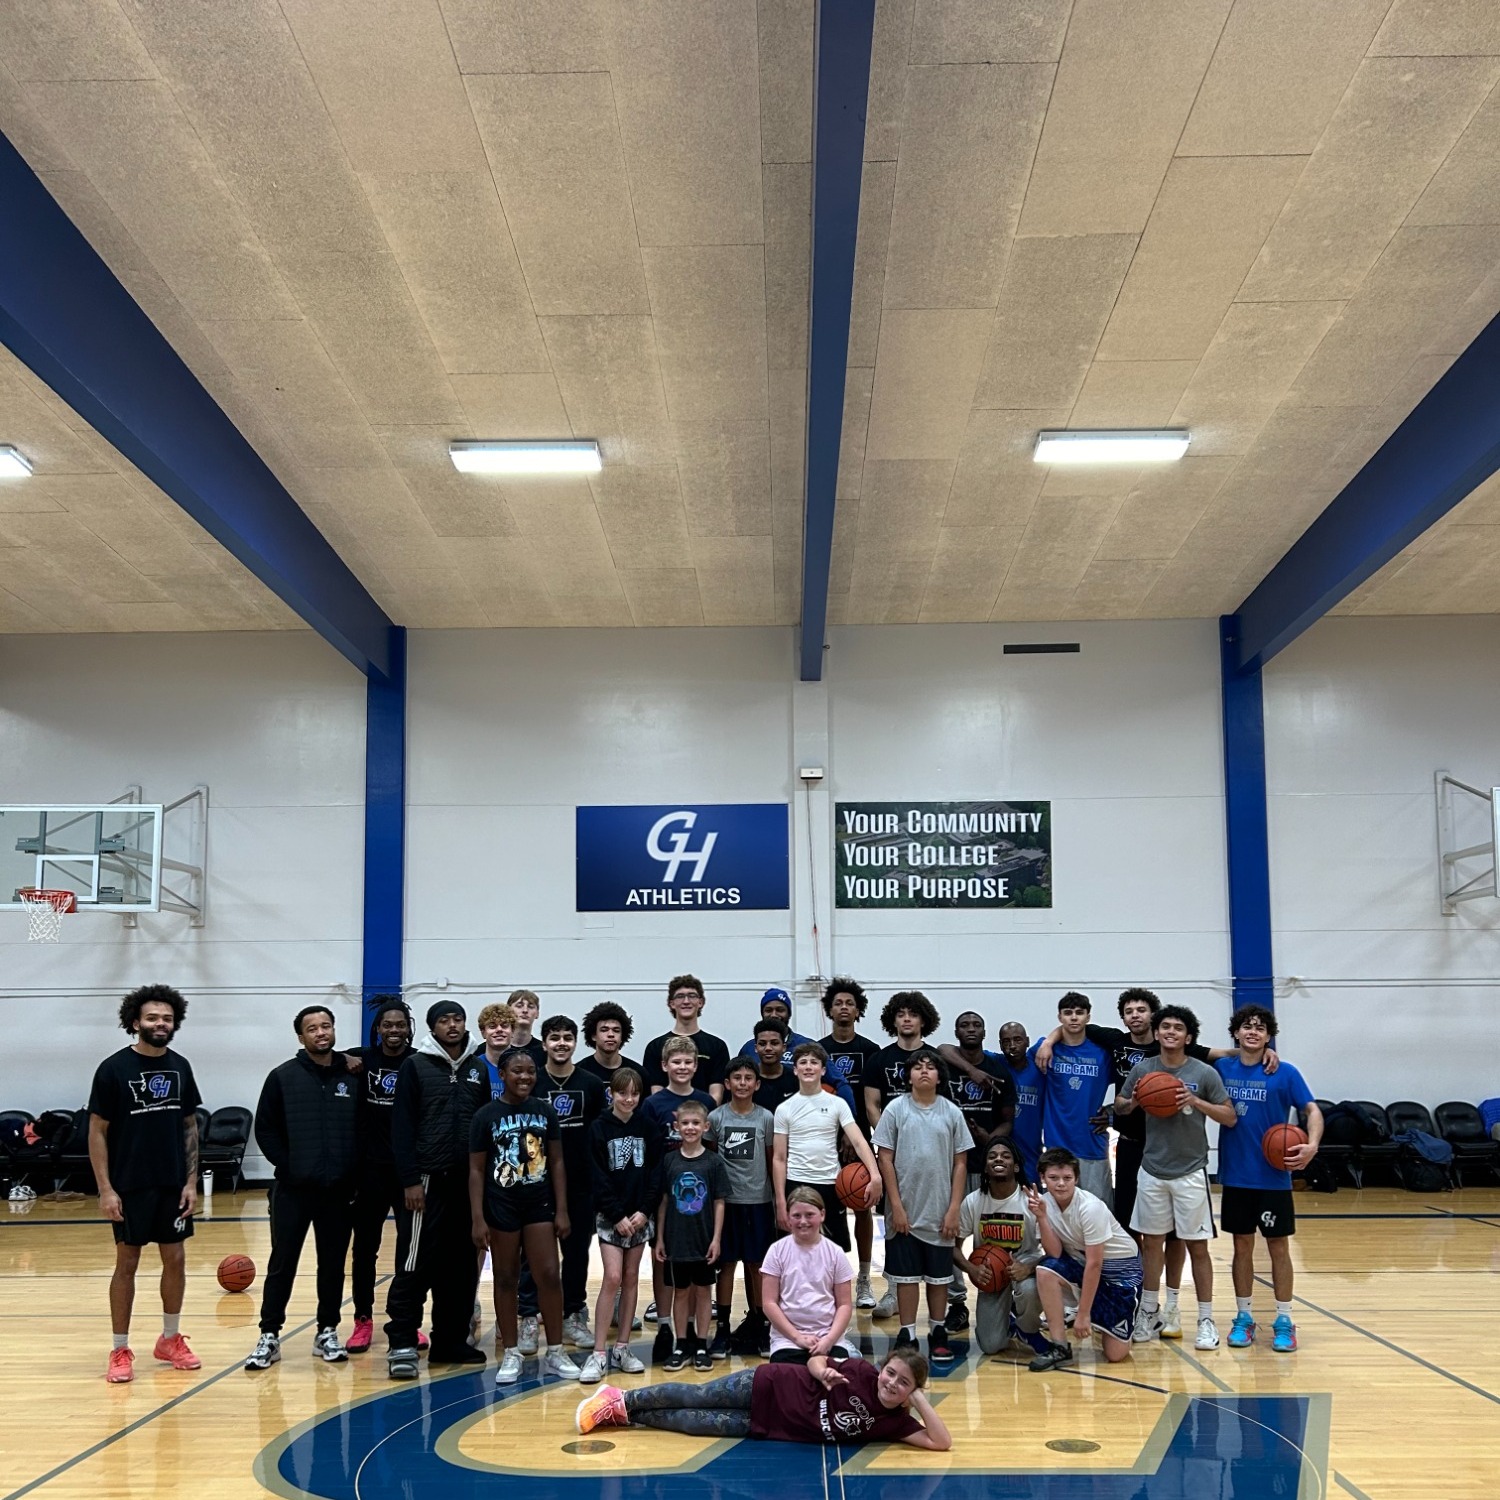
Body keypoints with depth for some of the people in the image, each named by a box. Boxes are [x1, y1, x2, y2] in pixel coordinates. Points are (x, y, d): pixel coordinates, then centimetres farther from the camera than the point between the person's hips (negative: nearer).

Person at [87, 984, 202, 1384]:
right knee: (127, 1264, 4)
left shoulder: (180, 1067, 3)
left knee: (175, 1260, 9)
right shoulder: (114, 1069, -10)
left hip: (173, 1185, 4)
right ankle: (120, 1351, 14)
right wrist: (105, 1188, -12)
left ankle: (170, 1340, 25)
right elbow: (97, 1131, -7)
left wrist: (192, 1181, 2)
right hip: (130, 1185, -4)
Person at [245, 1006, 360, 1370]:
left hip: (338, 1190, 2)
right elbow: (265, 1128, 0)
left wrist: (354, 1176, -1)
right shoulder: (284, 1077, -1)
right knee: (282, 1264, 3)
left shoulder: (352, 1077, 3)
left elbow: (365, 1129, 6)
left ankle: (327, 1333, 21)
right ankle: (269, 1336, 11)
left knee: (333, 1265, 10)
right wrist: (287, 1166, -6)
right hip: (293, 1190, -2)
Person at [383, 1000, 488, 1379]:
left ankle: (451, 1340, 18)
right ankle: (401, 1344, 2)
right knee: (415, 1265, -5)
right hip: (427, 1180, -4)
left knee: (461, 1266, 8)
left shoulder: (479, 1069, 11)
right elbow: (402, 1128, -5)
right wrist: (410, 1181, -11)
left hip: (467, 1182, 4)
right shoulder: (415, 1067, -1)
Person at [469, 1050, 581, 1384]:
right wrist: (477, 1219, -8)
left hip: (540, 1206, 2)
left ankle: (555, 1352, 12)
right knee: (506, 1279, 8)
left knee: (549, 1276, 1)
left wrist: (562, 1211, 1)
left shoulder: (546, 1112, 2)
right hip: (501, 1208, -2)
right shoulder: (485, 1115, -5)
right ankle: (510, 1354, 18)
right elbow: (477, 1170, -3)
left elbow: (556, 1163, 5)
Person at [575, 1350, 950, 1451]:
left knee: (692, 1423, 4)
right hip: (769, 1387, -2)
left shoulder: (894, 1422, -9)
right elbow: (815, 1360, -6)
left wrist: (920, 1400, -22)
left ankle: (627, 1416, 21)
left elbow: (941, 1443, -17)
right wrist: (823, 1372, -27)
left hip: (768, 1426, 2)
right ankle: (621, 1400, 22)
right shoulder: (862, 1373, -16)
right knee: (695, 1397, 1)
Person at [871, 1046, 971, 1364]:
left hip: (940, 1213, 1)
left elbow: (960, 1163, 3)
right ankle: (907, 1336, 14)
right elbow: (885, 1159, -3)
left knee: (939, 1276, 10)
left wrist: (954, 1209, -3)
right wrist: (896, 1206, -8)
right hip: (904, 1211, -1)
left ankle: (938, 1334, 22)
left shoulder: (952, 1112, 2)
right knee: (906, 1275, 5)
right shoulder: (896, 1109, -3)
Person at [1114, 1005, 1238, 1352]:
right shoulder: (1142, 1068, 1)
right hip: (1152, 1170, 3)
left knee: (1197, 1246, 2)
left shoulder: (1204, 1073, -6)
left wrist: (1196, 1101, -19)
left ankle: (1206, 1321, 12)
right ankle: (1149, 1314, 22)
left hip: (1190, 1172, -2)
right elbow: (1119, 1106, 10)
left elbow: (1230, 1118, -4)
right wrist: (1133, 1101, -12)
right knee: (1151, 1242, 10)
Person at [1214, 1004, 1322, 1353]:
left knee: (1279, 1247, 4)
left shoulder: (1284, 1073, -7)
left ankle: (1284, 1321, 14)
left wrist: (1312, 1145, -25)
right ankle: (1243, 1317, 20)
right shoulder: (1222, 1069, 2)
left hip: (1273, 1177, -2)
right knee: (1242, 1246, 10)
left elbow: (1312, 1109, -8)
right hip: (1235, 1176, 2)